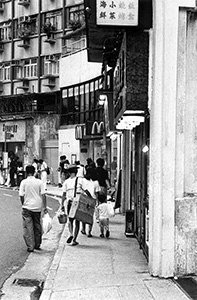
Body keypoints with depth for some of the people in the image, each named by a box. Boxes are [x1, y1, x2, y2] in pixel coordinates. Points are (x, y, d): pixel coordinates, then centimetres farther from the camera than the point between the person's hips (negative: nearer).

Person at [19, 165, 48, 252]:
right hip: (37, 207, 3)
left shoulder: (24, 182, -6)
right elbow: (43, 195, -3)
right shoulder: (39, 182, -1)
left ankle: (30, 246, -3)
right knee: (37, 226, 16)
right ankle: (37, 245, 26)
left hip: (27, 207, -2)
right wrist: (45, 207, 1)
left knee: (28, 227, 2)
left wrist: (23, 204, 9)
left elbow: (21, 195, -6)